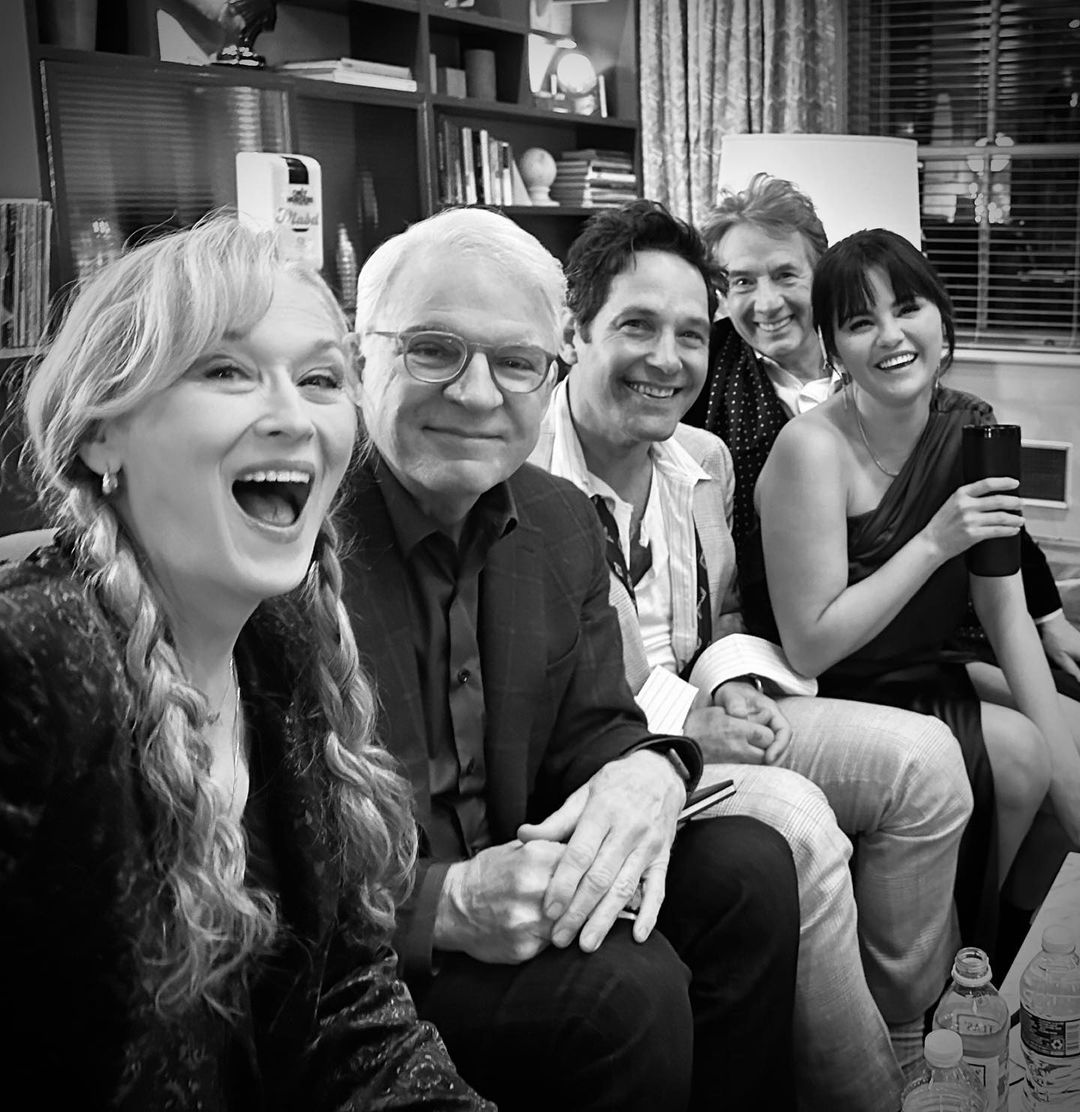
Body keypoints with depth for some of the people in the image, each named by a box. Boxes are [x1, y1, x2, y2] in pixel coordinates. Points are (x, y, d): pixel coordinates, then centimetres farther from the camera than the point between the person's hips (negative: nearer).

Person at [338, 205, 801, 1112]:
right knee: (625, 985, -25)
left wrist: (649, 771, -17)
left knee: (747, 867, -8)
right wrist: (446, 905, -31)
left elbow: (592, 728, 7)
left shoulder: (564, 523, 4)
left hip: (510, 893, 7)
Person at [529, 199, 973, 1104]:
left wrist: (727, 682, -3)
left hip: (699, 719, 8)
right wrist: (672, 716, -22)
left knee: (922, 756, -4)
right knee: (794, 822, -29)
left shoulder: (706, 459, 7)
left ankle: (905, 1037, 12)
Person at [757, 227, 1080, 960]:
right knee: (1016, 754, -18)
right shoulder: (813, 448, -22)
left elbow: (1006, 615, -3)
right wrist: (935, 542, -26)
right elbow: (811, 649, -22)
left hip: (926, 678, 7)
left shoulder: (969, 428, -3)